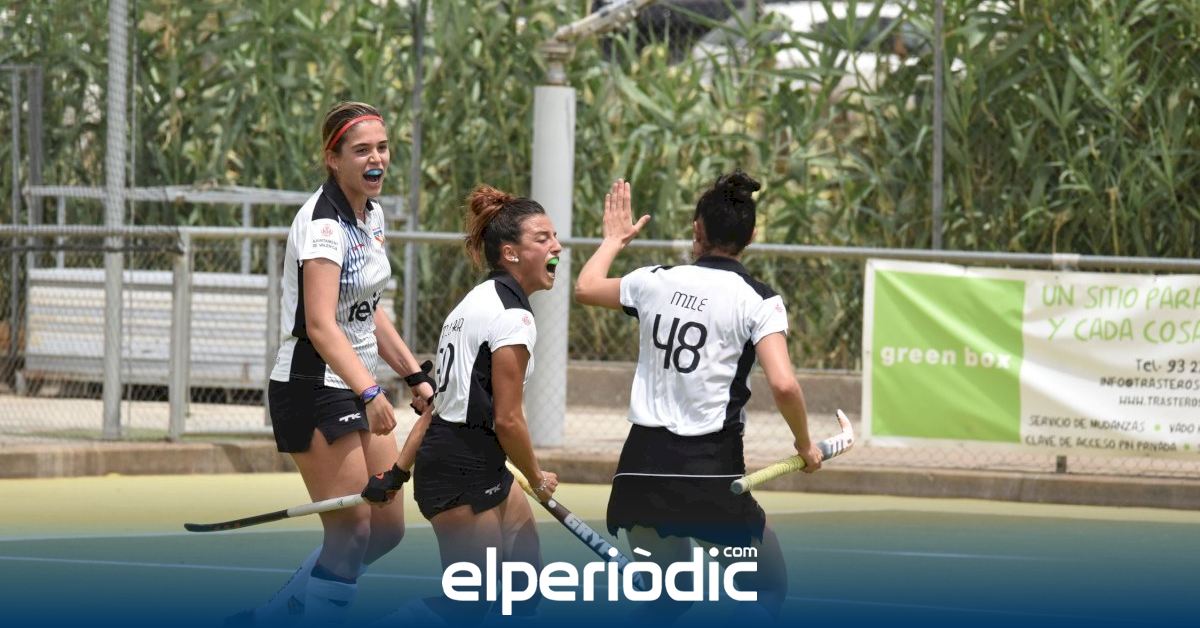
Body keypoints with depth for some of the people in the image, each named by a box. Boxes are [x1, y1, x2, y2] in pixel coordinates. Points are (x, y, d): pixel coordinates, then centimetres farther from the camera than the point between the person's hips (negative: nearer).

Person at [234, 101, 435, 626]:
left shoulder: (372, 215, 8)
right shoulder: (324, 223, -21)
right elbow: (321, 326, -32)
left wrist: (415, 376, 16)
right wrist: (369, 392, -43)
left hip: (356, 389, 9)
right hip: (314, 389, -9)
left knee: (388, 529, 10)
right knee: (352, 532, -12)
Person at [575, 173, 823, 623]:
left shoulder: (656, 282, 7)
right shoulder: (756, 300, -5)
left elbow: (585, 288, 27)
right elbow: (783, 384, -17)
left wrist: (615, 239, 45)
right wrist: (805, 445, 0)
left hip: (643, 463, 5)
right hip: (711, 469, -5)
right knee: (769, 589, 13)